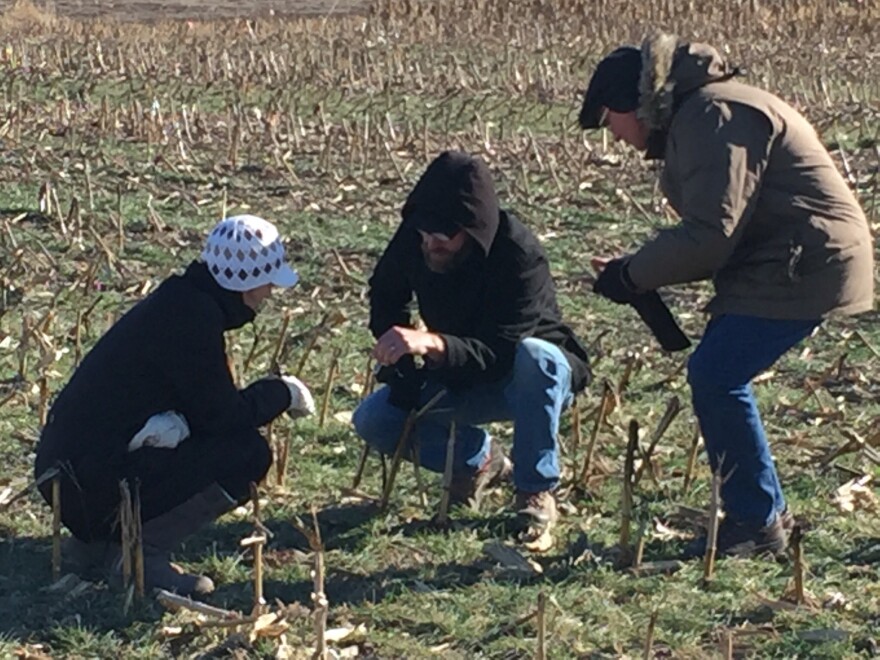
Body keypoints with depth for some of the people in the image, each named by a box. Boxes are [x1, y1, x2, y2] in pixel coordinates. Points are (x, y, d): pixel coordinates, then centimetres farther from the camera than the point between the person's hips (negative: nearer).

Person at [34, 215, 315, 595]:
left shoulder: (182, 300, 14)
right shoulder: (191, 317, -16)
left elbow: (204, 401, 14)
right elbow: (224, 416, -14)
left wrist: (174, 421, -9)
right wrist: (282, 392, 2)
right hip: (92, 482, -10)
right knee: (247, 454, -9)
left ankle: (98, 540, 16)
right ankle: (142, 553, -7)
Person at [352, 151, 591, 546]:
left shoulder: (520, 257, -33)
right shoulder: (414, 239, -17)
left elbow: (497, 354, -40)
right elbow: (386, 297, 3)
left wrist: (431, 344, -58)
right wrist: (402, 371, -11)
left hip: (541, 378, -5)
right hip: (460, 382, 5)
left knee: (535, 357, -40)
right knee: (373, 421, -14)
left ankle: (536, 492, -22)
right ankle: (479, 458, 10)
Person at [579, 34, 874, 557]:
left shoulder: (713, 116, -17)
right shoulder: (692, 119, 18)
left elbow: (711, 232, -23)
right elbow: (709, 233, 16)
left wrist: (633, 275, -12)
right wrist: (637, 270, 3)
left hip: (806, 267, -11)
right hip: (781, 265, 11)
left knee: (717, 377, -13)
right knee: (716, 376, 10)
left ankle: (757, 522, -3)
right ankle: (764, 513, 19)